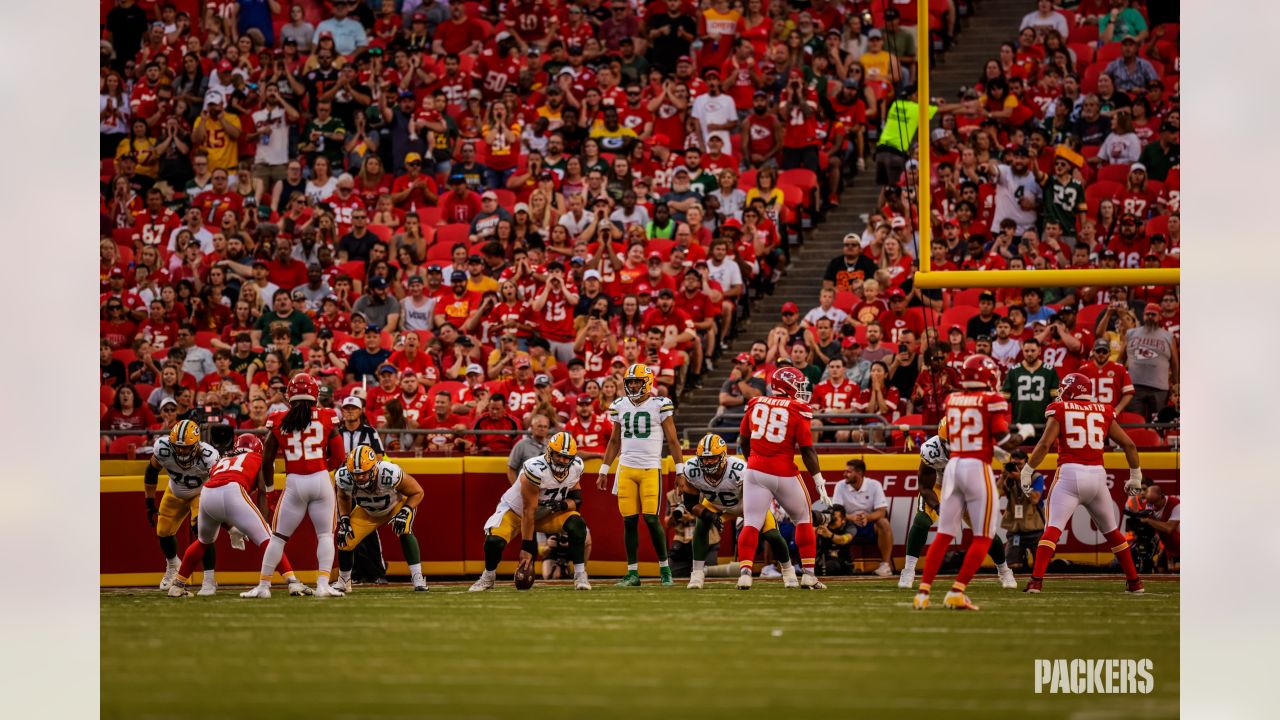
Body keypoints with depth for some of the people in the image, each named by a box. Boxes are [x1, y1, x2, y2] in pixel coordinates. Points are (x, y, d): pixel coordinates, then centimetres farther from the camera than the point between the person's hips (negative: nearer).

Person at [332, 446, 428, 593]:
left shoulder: (391, 474, -41)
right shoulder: (344, 478, -30)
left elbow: (418, 492, -23)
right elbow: (343, 498, -2)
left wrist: (404, 514, -34)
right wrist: (344, 521, -11)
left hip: (398, 504, -4)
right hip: (367, 512, 4)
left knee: (404, 531, -32)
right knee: (345, 542, -4)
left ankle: (418, 579, -24)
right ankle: (343, 582, 24)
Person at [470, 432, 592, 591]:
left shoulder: (576, 468, -15)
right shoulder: (536, 469, -34)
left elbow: (576, 499, -1)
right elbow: (528, 512, -29)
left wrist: (563, 505, -27)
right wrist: (526, 548, -26)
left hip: (546, 513, 4)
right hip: (515, 510, -4)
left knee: (576, 525, -23)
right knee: (494, 541, -27)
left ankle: (580, 575, -12)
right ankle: (488, 577, 5)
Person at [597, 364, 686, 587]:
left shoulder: (660, 405, -2)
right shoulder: (619, 406, 11)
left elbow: (672, 441, 1)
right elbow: (614, 441, 19)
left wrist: (680, 470, -3)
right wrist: (604, 471, 17)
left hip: (651, 469, -4)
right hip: (626, 469, 4)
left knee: (651, 519, -9)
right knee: (629, 521, 1)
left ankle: (665, 568, 6)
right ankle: (632, 572, 7)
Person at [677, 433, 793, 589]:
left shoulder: (739, 470, -42)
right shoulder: (691, 471, -31)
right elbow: (691, 503, -17)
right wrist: (707, 515, -36)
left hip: (748, 502, -2)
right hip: (715, 505, 2)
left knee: (772, 535, -10)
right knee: (701, 526, -24)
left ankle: (788, 570, 19)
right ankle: (697, 574, -15)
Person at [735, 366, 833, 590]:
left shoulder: (756, 405, 7)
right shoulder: (798, 410, -5)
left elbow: (743, 441, 16)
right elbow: (807, 450, -8)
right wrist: (819, 482, -3)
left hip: (756, 471, 2)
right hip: (784, 474, -2)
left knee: (751, 524, 1)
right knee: (803, 520, 16)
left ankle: (744, 572, -17)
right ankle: (808, 575, 13)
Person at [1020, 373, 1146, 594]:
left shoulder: (1059, 411, 4)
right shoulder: (1103, 412, 13)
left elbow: (1045, 444, -8)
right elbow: (1129, 444, 13)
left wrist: (1027, 471, -2)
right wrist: (1136, 475, 24)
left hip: (1070, 474, -3)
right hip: (1097, 475, 3)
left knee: (1053, 528, -7)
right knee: (1112, 531, 18)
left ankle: (1036, 580, -21)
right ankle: (1134, 580, 22)